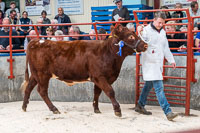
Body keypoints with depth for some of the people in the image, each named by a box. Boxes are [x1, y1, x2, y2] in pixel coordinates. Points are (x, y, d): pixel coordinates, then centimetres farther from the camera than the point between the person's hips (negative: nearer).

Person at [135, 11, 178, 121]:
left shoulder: (162, 32, 15)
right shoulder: (146, 30, -8)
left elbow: (166, 48, 24)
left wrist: (171, 60, 25)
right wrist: (139, 33, -34)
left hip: (158, 63, 8)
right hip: (149, 63, -8)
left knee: (149, 84, 17)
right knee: (159, 87, -12)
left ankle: (140, 106, 31)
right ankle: (168, 112, -16)